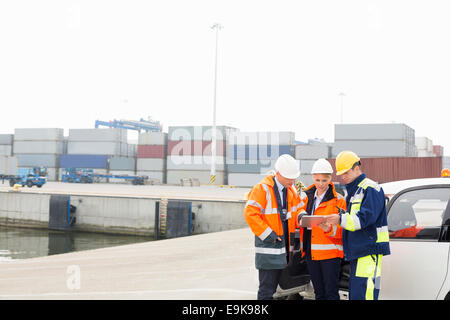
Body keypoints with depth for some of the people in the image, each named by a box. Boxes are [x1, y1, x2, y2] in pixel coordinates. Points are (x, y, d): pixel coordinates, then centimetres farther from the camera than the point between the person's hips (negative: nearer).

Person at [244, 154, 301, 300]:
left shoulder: (292, 189, 11)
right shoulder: (262, 189, -11)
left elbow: (298, 207, 24)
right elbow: (250, 213, -15)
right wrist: (267, 234, -17)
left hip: (285, 247, 7)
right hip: (268, 246, -7)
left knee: (275, 287, 14)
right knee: (266, 291, -5)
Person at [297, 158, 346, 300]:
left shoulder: (338, 200, -4)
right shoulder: (307, 197, 12)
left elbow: (342, 230, -7)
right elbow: (299, 217, 14)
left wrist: (329, 228, -26)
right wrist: (301, 218, -9)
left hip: (329, 253, -5)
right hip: (311, 252, 5)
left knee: (331, 293, -4)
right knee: (319, 293, 14)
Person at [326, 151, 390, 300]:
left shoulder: (371, 189, -8)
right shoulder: (352, 191, 23)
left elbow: (365, 218, -20)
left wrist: (341, 219, -25)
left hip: (369, 251, -10)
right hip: (356, 251, 10)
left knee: (362, 294, -17)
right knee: (354, 294, 10)